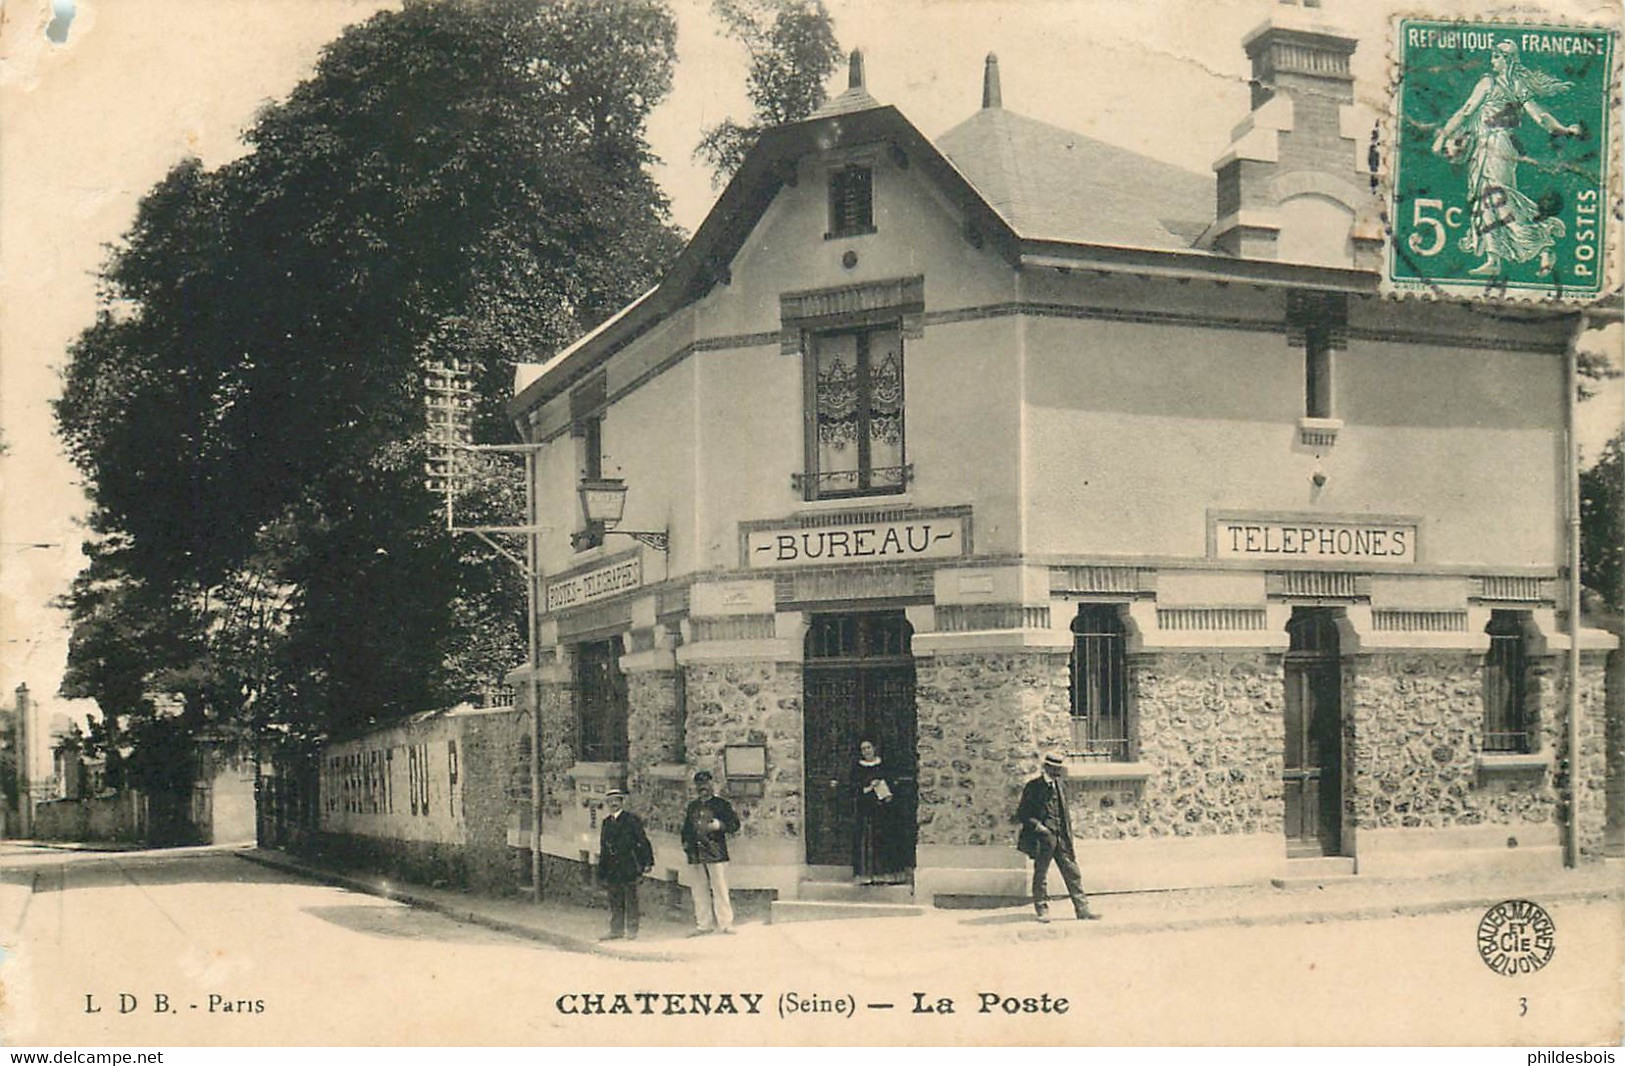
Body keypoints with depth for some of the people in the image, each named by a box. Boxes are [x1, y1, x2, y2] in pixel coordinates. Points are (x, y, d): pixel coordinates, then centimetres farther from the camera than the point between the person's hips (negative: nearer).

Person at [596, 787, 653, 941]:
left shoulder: (632, 820, 0)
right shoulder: (606, 823, 15)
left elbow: (643, 841, -3)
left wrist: (648, 862, -11)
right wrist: (601, 873, 16)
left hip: (629, 867, -5)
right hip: (612, 869, 5)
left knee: (631, 901, -2)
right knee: (614, 901, 7)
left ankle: (632, 931, 3)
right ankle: (616, 930, 13)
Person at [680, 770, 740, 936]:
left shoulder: (721, 804, 4)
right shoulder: (692, 807, 20)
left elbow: (734, 824, -2)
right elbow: (686, 827, 29)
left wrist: (718, 825, -17)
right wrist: (685, 843, 14)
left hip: (715, 852, -5)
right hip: (695, 855, 5)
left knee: (720, 890, -8)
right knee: (699, 891, 5)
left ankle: (725, 924, -7)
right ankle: (703, 925, 10)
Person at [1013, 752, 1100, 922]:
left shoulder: (1059, 786, 14)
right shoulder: (1033, 786, -7)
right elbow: (1021, 814, -7)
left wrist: (1068, 835, 13)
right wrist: (1037, 826, -17)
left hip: (1061, 838, 6)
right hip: (1043, 838, -6)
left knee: (1072, 873, 4)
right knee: (1040, 875, 2)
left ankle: (1082, 908, 7)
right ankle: (1042, 910, 12)